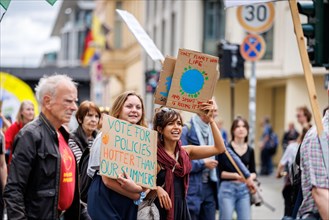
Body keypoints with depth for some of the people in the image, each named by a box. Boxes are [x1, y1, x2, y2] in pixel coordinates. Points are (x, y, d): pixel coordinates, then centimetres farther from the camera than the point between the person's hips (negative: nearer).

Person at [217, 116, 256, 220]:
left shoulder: (250, 150, 10)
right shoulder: (226, 148, -5)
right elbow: (220, 172, -7)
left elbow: (253, 172, 14)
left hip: (244, 189, 4)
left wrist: (251, 176, -8)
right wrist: (235, 175, -20)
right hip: (227, 188, -4)